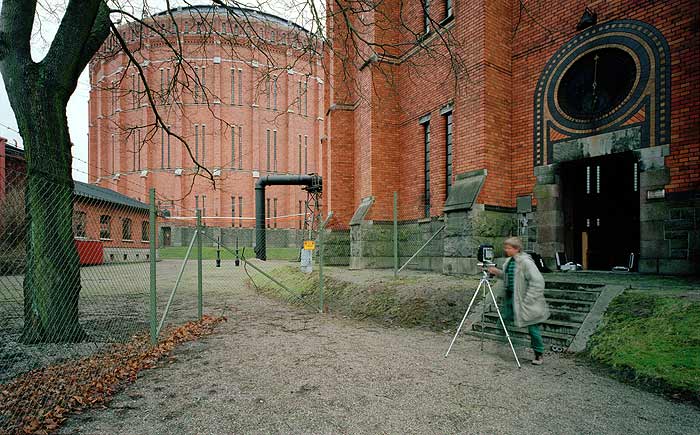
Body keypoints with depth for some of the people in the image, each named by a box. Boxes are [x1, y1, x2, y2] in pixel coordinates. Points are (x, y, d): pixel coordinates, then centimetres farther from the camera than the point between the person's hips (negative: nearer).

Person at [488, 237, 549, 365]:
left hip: (523, 300, -8)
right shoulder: (509, 261, 7)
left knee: (532, 327, 3)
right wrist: (497, 272, 3)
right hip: (510, 297, 8)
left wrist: (528, 299, -22)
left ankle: (539, 355, 19)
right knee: (504, 320, 12)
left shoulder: (526, 262, -19)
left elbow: (537, 281, -22)